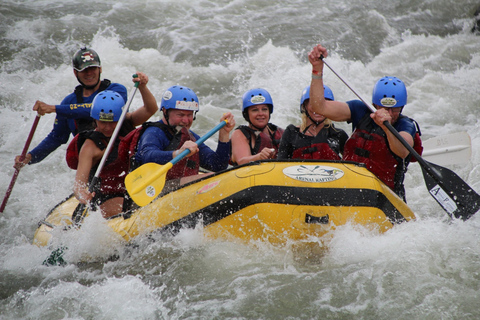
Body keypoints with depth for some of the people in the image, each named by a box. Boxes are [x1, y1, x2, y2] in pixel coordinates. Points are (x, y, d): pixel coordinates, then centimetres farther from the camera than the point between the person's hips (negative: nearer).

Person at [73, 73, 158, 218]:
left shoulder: (126, 124, 1)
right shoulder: (90, 146, -14)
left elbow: (151, 109, -14)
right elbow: (79, 183, -23)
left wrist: (142, 87, -32)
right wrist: (81, 195, -47)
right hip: (109, 196, -5)